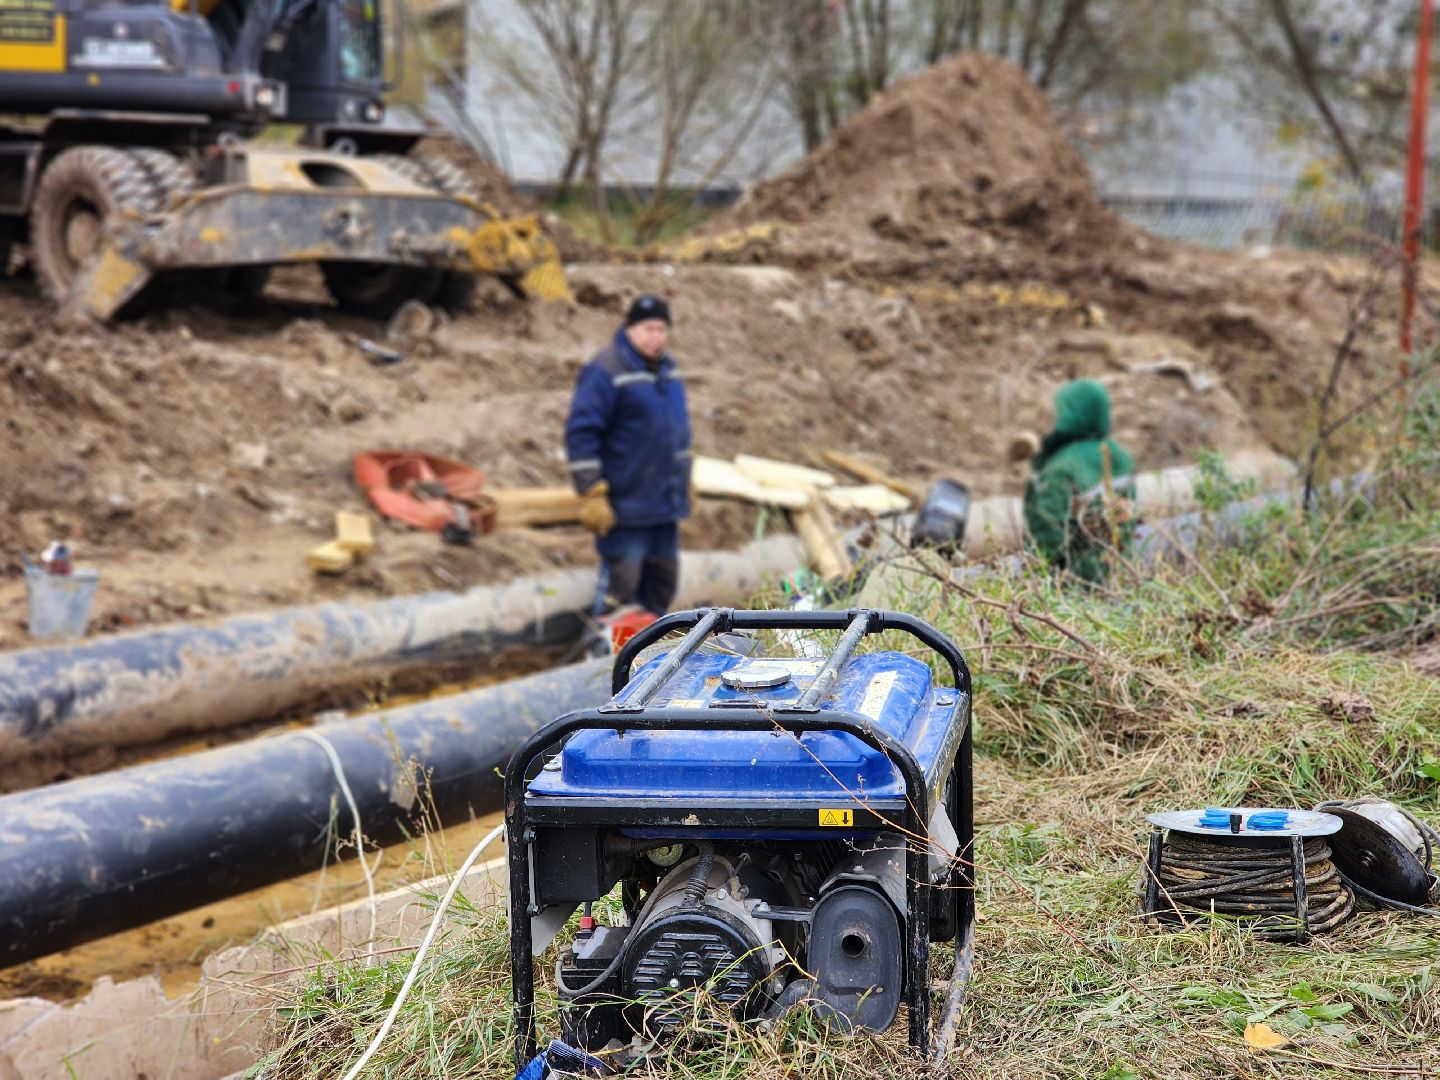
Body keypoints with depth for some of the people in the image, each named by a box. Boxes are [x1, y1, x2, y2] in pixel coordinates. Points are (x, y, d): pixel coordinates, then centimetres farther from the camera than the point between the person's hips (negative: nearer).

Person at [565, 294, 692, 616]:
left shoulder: (666, 369, 12)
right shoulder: (605, 371, -14)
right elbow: (580, 433, -18)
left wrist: (682, 485, 26)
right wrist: (592, 495, -21)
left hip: (665, 503, 8)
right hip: (625, 505, -8)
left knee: (664, 577, 15)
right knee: (621, 579, -6)